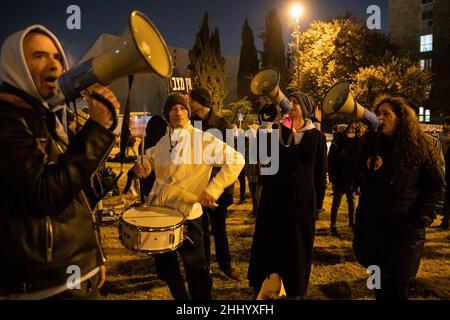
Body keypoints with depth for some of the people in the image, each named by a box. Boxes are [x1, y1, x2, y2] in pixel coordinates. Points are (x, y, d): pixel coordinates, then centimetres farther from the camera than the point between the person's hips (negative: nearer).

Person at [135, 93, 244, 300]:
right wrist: (142, 165, -1)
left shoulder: (202, 139, -13)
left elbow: (236, 160, -19)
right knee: (165, 266, 20)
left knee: (196, 270, 0)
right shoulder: (163, 142, 6)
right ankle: (180, 298, 43)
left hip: (186, 215, -6)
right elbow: (149, 158, 23)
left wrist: (213, 189, -25)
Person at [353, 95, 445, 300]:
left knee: (397, 284, 5)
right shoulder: (370, 142, 5)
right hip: (371, 224, 3)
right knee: (379, 278, 12)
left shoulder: (419, 146, -3)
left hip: (404, 227, -2)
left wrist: (420, 220, -8)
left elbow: (437, 186, 0)